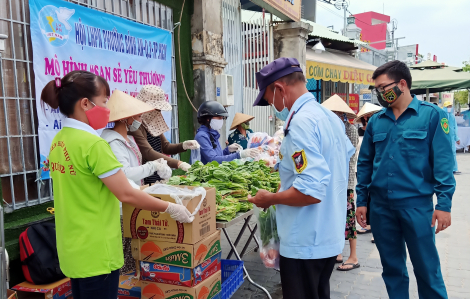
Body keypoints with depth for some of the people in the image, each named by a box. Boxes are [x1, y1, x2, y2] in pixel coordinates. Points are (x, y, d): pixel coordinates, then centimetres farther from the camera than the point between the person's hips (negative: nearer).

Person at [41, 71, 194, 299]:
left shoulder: (59, 141, 5)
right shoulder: (92, 143, -22)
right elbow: (126, 194, -22)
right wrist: (170, 208, -11)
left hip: (73, 249, 9)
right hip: (95, 252, -9)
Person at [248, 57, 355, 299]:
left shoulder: (301, 122, -23)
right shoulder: (330, 117, 7)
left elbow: (311, 191, -30)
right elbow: (347, 155, 24)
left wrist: (270, 198, -14)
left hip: (306, 242, -9)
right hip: (328, 236, 9)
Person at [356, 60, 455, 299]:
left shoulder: (432, 115, -4)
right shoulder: (376, 121, 7)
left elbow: (443, 162, -7)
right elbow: (365, 163, 10)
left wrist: (444, 204, -12)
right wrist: (361, 201, 7)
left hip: (416, 204, -4)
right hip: (380, 206, 4)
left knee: (427, 269, 6)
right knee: (391, 268, 15)